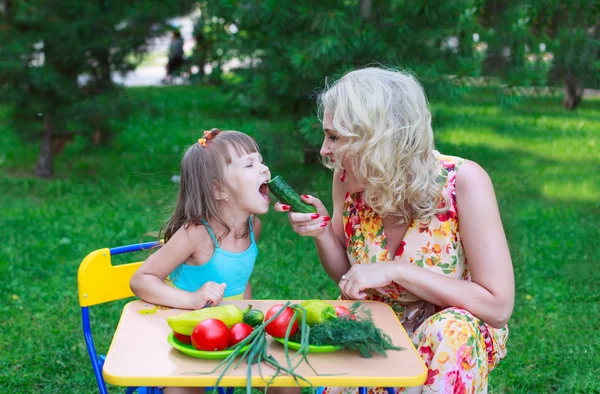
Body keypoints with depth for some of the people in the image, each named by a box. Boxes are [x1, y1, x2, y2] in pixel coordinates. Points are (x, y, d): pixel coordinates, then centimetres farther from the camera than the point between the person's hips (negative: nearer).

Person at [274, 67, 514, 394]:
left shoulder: (463, 182, -24)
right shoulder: (350, 178, -11)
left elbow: (498, 307, -24)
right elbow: (346, 276, 4)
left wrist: (397, 271, -29)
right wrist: (322, 232, -17)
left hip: (453, 341, -3)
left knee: (453, 329, -36)